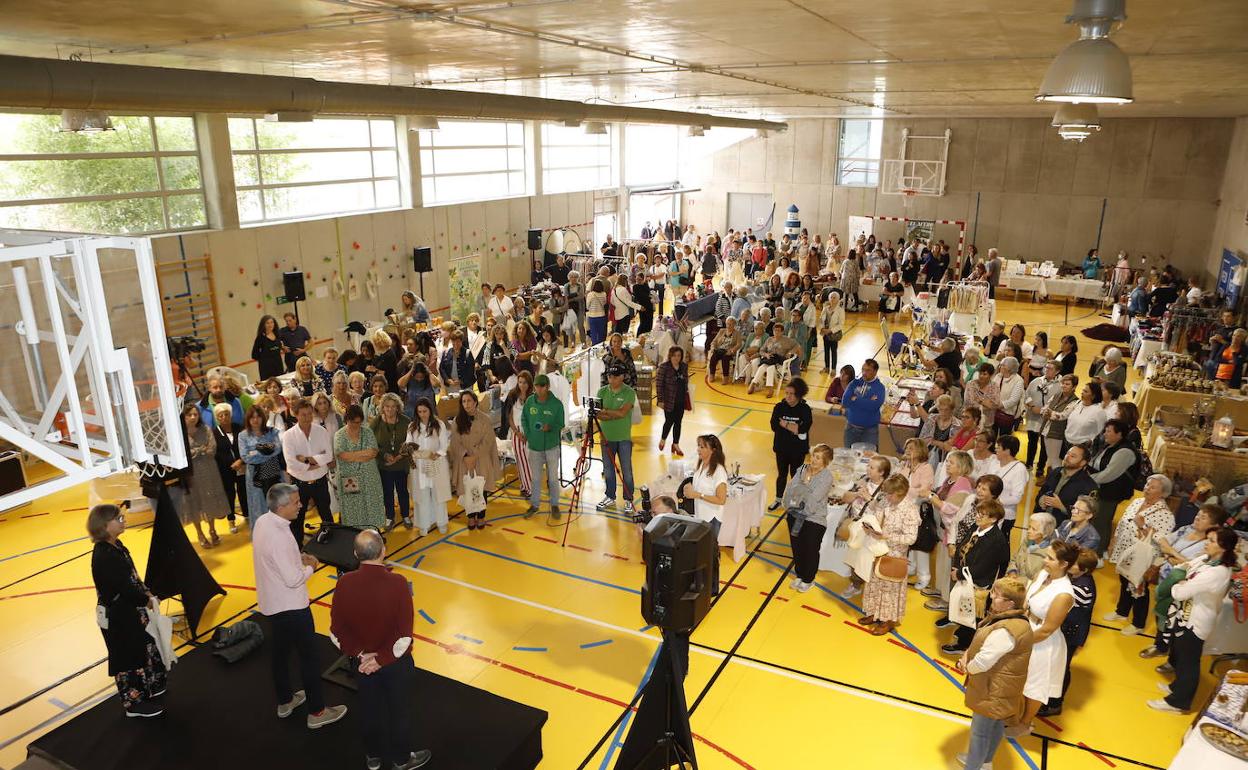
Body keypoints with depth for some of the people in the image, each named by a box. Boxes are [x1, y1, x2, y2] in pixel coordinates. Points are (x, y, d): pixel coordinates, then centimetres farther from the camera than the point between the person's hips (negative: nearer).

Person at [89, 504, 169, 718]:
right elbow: (123, 587, -26)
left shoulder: (116, 546, 1)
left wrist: (145, 592, 0)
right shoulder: (103, 556, -28)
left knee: (143, 650, 23)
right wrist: (147, 600, -12)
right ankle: (135, 703, 24)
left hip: (130, 612, 9)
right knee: (128, 658, 7)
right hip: (117, 617, -9)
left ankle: (147, 690, 42)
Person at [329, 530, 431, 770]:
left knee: (370, 710, 25)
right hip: (396, 662, -3)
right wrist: (382, 658, -14)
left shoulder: (344, 583, -19)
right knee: (399, 711, 20)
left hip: (361, 662, 3)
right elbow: (404, 634, -24)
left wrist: (359, 654, -9)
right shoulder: (397, 583, -28)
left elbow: (337, 630, -12)